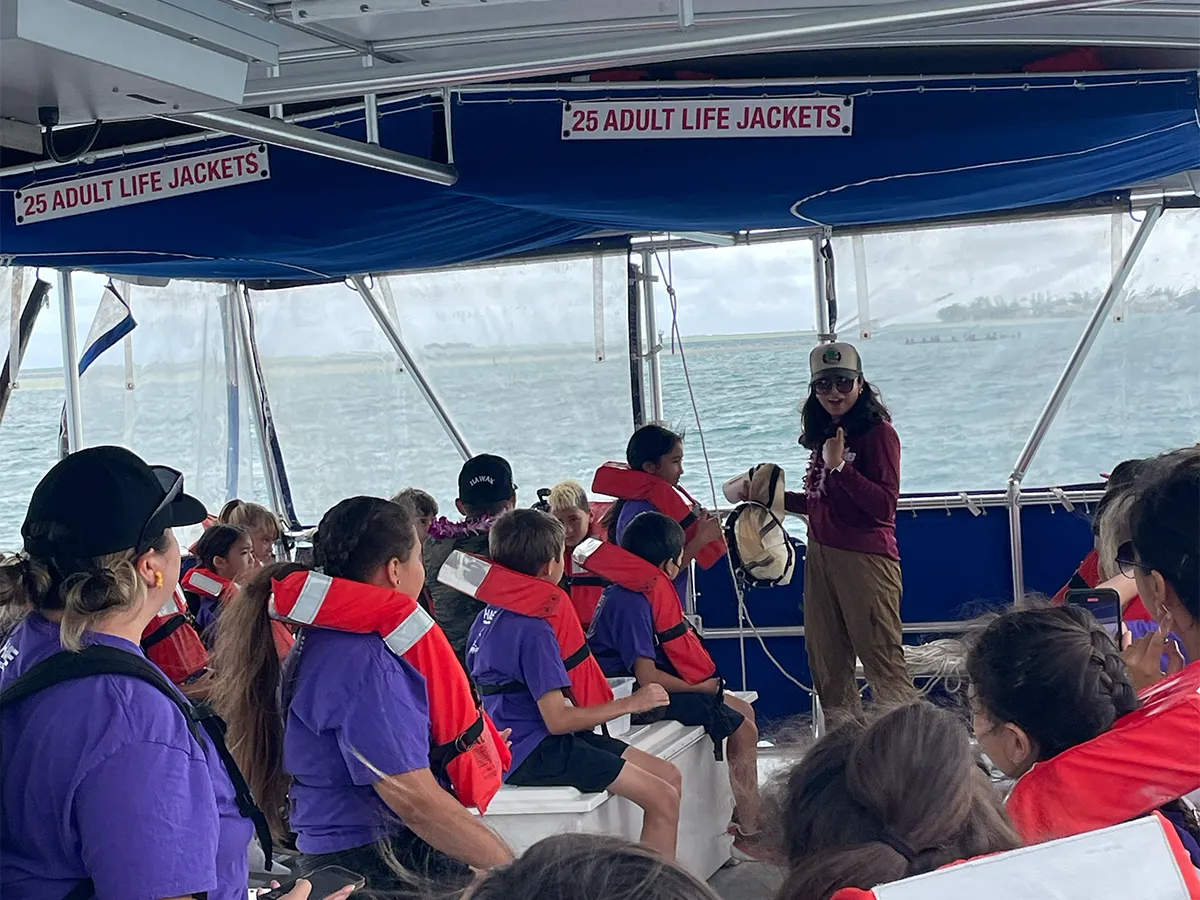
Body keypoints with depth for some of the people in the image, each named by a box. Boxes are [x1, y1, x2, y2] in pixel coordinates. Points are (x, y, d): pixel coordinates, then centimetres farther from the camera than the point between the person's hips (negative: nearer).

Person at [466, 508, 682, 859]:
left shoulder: (490, 615, 11)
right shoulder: (533, 630, -19)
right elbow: (557, 720, -21)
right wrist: (630, 704, -12)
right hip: (533, 754, -10)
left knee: (669, 776, 8)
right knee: (662, 799, -16)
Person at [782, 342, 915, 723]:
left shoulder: (877, 432, -9)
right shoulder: (824, 434, 15)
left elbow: (884, 506, -18)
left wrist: (839, 466, -22)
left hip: (865, 559, -8)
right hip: (821, 555, 8)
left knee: (883, 662, -8)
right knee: (827, 666, 12)